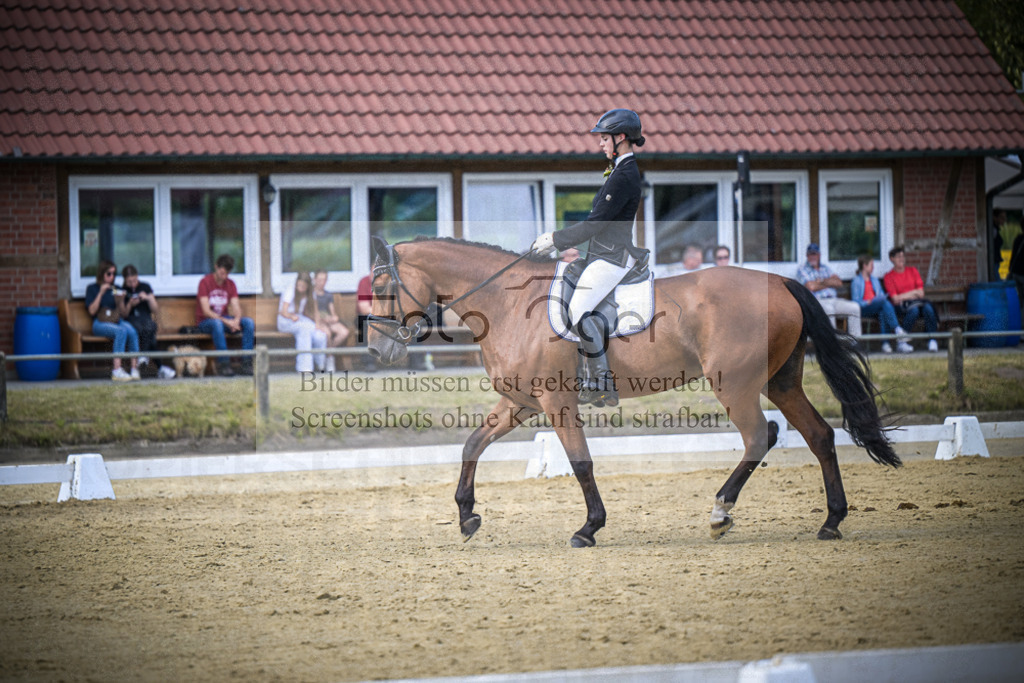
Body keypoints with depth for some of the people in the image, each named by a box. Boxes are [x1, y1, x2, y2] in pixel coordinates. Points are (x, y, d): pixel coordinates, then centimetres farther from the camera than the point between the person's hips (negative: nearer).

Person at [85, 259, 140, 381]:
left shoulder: (116, 290, 22)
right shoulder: (92, 289, 11)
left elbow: (124, 314, 17)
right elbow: (92, 311, -3)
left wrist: (120, 302, -2)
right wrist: (101, 293, -9)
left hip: (117, 321, 4)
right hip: (100, 323, -4)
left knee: (132, 331, -32)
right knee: (121, 331, -36)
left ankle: (135, 369, -39)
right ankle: (117, 370, -44)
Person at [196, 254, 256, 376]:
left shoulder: (230, 284, 9)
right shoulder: (205, 282, -9)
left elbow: (236, 307, 1)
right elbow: (206, 311, -17)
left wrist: (236, 320, -23)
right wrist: (226, 321, -27)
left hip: (225, 320, 5)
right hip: (205, 322, -5)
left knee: (249, 322, -22)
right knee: (217, 323, -41)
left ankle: (246, 363, -27)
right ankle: (223, 364, -41)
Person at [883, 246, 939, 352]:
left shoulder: (912, 271, 17)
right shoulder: (888, 277, 4)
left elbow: (921, 293, 9)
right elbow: (895, 299, -6)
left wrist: (904, 296, -5)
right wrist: (913, 293, -4)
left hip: (917, 302, 4)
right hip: (901, 307, -4)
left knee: (928, 307, -31)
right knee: (914, 309, -37)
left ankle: (932, 341, -33)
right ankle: (903, 340, -30)